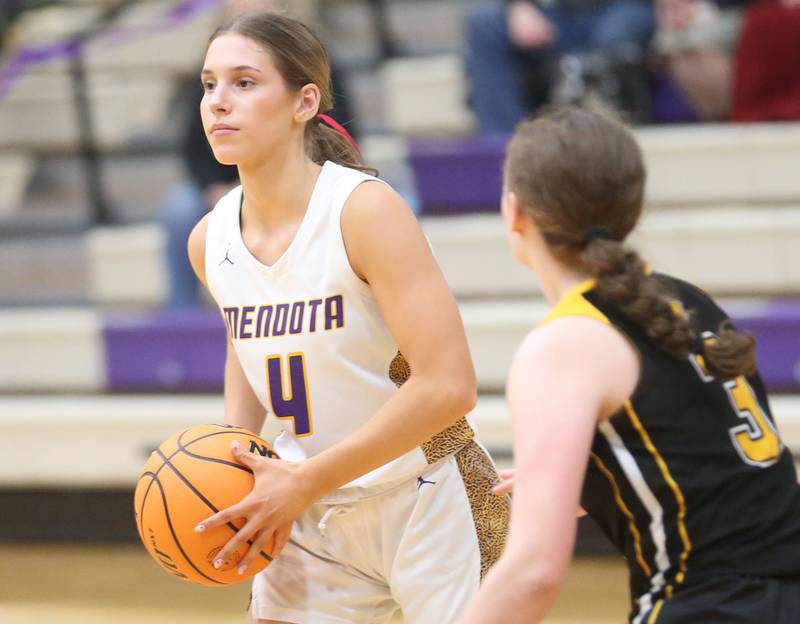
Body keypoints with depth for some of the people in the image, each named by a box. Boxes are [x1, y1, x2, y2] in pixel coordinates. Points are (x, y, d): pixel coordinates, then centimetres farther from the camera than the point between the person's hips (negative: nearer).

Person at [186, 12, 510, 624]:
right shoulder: (209, 241, -2)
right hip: (315, 524, 6)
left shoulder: (365, 210, -20)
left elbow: (447, 386, -26)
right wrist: (233, 452, 4)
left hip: (428, 503, -5)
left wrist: (303, 482, -23)